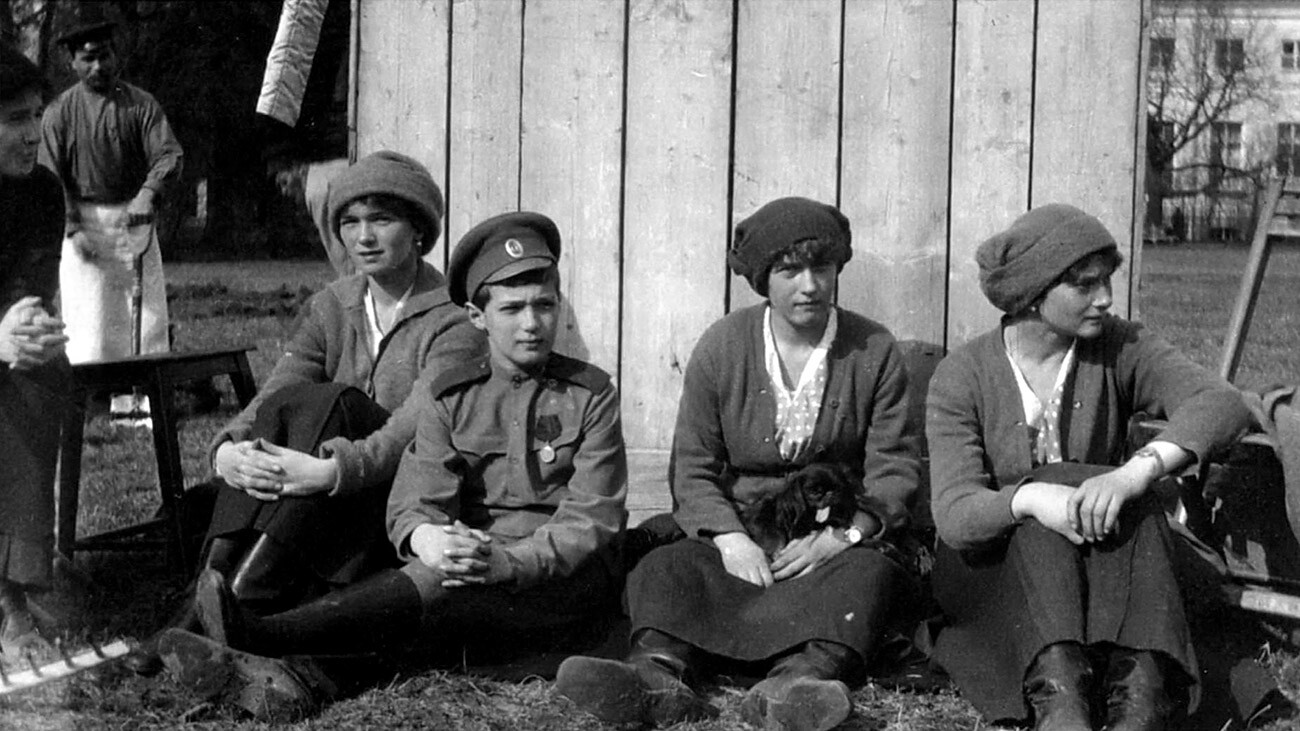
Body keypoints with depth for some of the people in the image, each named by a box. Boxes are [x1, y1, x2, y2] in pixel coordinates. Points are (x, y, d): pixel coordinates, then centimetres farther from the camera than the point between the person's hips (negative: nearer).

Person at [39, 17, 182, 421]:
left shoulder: (142, 104, 3)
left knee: (149, 316, 1)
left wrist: (149, 192, -27)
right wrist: (73, 229, -13)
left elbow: (168, 154, -7)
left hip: (135, 220, 2)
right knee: (87, 320, -6)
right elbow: (51, 178, -2)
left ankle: (143, 401, 6)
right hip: (84, 223, -2)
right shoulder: (60, 113, 1)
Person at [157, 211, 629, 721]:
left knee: (443, 586, -33)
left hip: (565, 577, -3)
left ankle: (258, 636, -48)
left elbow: (592, 518, -6)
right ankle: (304, 676, -60)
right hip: (471, 557, 3)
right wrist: (426, 538, -29)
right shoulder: (448, 397, 11)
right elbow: (415, 499, -2)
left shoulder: (591, 395, 4)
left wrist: (513, 562, -26)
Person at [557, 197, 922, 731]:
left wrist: (843, 535, -19)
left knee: (867, 572, -34)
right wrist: (730, 538, -17)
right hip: (742, 532, 1)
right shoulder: (720, 348, 4)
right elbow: (693, 467, 2)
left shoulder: (875, 351, 2)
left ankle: (798, 681, -59)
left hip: (840, 540, -1)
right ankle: (658, 675, -55)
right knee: (667, 565, -26)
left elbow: (894, 470, -1)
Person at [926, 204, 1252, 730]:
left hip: (1104, 581, 2)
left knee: (1125, 499, -29)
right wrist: (1032, 499, -42)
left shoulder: (1119, 349, -4)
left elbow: (1221, 404, -22)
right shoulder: (961, 378, -9)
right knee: (1051, 490, -31)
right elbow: (954, 514, -21)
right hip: (989, 570, -2)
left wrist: (1136, 473, -40)